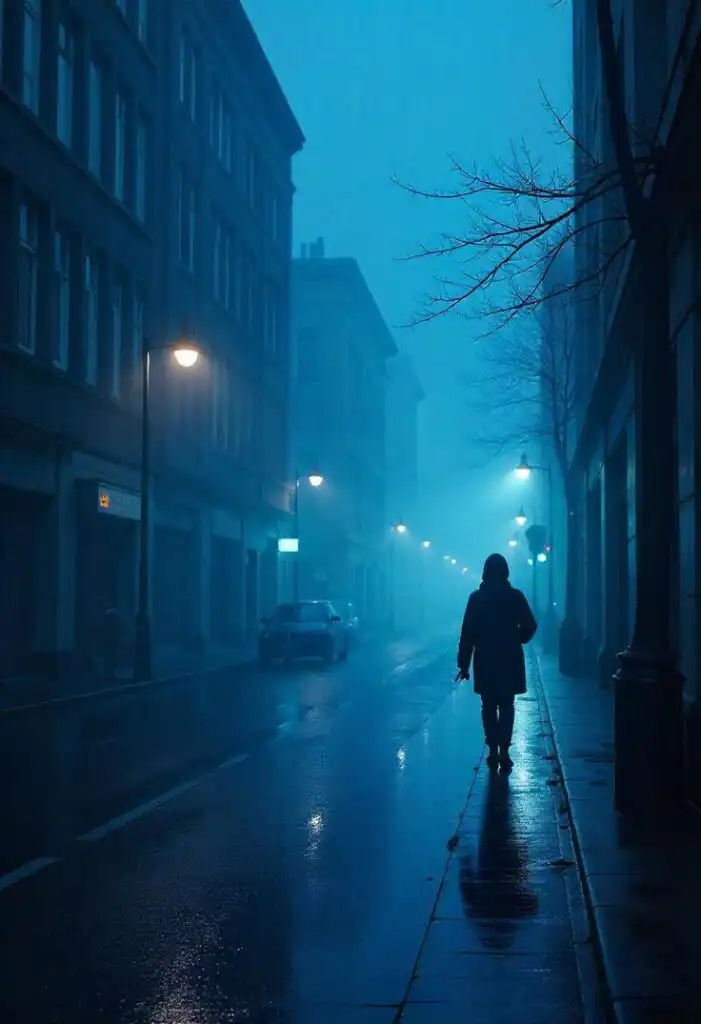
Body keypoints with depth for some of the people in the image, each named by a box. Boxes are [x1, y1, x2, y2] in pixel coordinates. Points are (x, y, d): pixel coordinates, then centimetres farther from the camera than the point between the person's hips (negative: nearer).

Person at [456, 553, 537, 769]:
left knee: (489, 706, 9)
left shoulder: (476, 597, -4)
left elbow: (467, 632, -6)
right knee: (506, 706, 6)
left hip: (485, 660, 0)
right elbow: (530, 626, -3)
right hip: (510, 659, 0)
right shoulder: (515, 596, -3)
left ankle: (493, 751, 7)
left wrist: (464, 663, -3)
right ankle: (504, 751, -2)